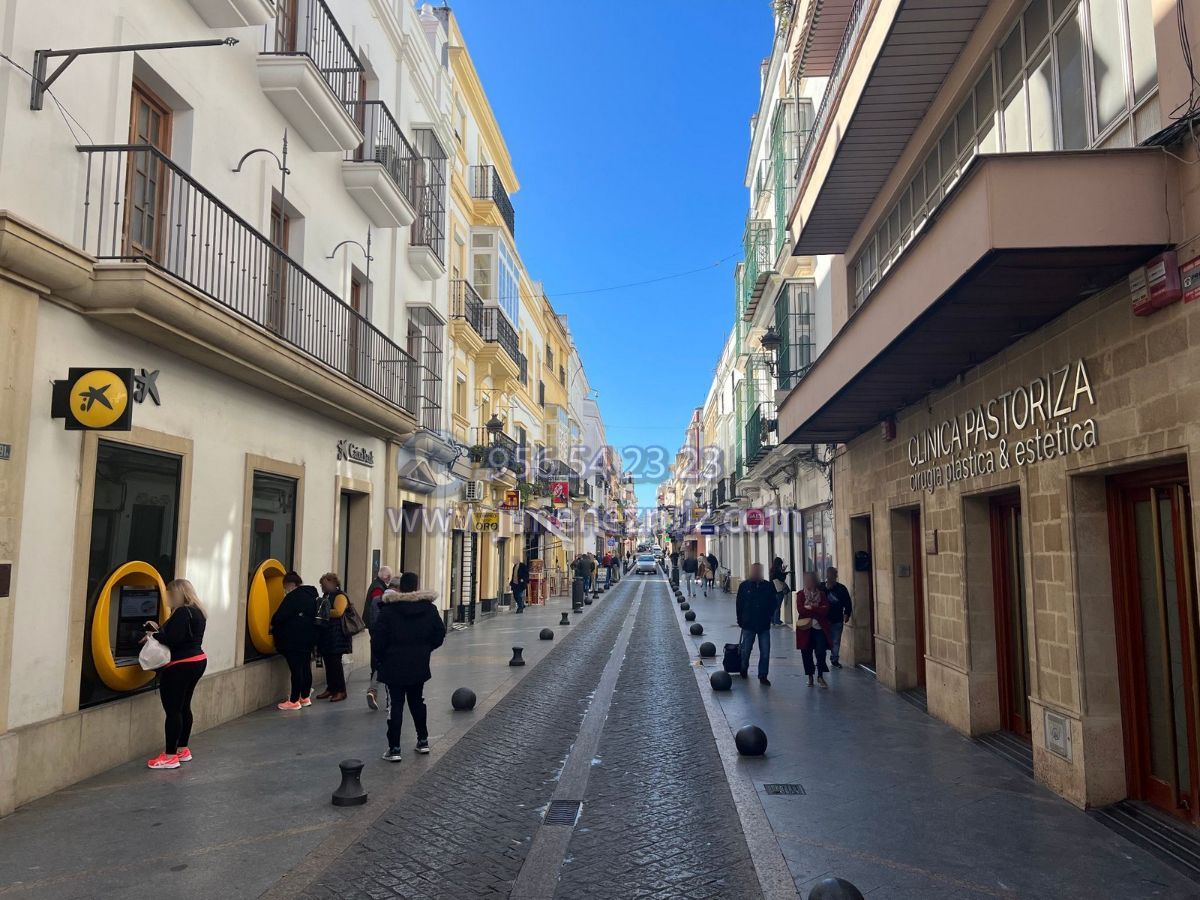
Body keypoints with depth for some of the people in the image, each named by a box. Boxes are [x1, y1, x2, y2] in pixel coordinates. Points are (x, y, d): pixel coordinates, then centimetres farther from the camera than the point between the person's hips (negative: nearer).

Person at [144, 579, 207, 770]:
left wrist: (155, 634, -10)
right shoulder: (196, 611, 12)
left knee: (173, 710, -5)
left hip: (179, 666, -10)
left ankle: (170, 756, -3)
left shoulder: (182, 613, -17)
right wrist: (159, 631, 8)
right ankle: (182, 750, 23)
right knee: (183, 707, 16)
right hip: (196, 661, 10)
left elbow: (173, 639, -24)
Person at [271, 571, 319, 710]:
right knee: (306, 667, 14)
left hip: (294, 639, -9)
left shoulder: (293, 596, -14)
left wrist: (273, 625, 5)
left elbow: (280, 615, -16)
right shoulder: (311, 594, 13)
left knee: (296, 669, -6)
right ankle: (305, 697, 22)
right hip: (309, 637, 9)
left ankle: (294, 701, -2)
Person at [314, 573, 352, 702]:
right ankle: (330, 688, 20)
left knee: (335, 662, -7)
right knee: (328, 662, 11)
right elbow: (322, 611, 28)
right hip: (326, 635, 9)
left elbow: (338, 612, -24)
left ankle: (341, 691, -1)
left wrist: (323, 613, -14)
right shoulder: (326, 596, 18)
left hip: (336, 636, -9)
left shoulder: (340, 596, -10)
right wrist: (317, 611, 7)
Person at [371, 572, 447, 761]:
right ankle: (423, 740, 26)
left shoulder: (388, 609, -11)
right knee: (417, 700, 19)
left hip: (394, 666, -3)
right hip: (419, 665, 3)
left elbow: (378, 639, -12)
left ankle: (394, 748, 1)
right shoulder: (429, 608, -2)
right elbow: (440, 634, 1)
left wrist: (381, 658, 5)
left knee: (396, 704, 2)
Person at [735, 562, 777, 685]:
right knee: (746, 649, 12)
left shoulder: (768, 586, -1)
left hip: (764, 625, 1)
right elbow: (739, 605, 1)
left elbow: (773, 604, 6)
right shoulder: (744, 586, -3)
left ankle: (763, 675, 10)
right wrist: (740, 620, 0)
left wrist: (768, 617, -1)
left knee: (765, 652, 0)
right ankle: (743, 669, 35)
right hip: (748, 624, 0)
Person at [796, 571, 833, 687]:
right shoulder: (801, 594, 3)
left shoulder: (821, 594, 7)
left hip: (820, 627, 0)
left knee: (821, 652, -8)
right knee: (807, 653, 5)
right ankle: (810, 677, 19)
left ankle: (820, 676, 8)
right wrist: (817, 610, -11)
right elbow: (800, 610, -11)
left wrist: (810, 608, -12)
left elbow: (825, 609, -7)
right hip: (805, 627, 0)